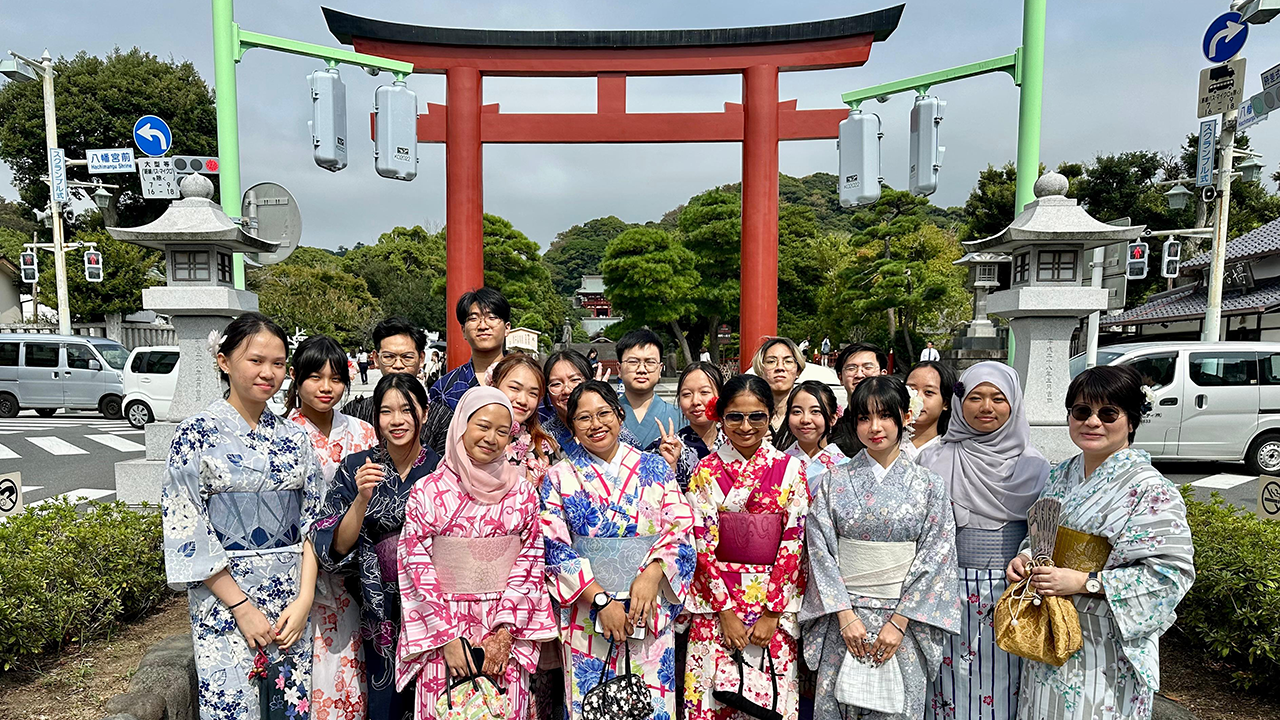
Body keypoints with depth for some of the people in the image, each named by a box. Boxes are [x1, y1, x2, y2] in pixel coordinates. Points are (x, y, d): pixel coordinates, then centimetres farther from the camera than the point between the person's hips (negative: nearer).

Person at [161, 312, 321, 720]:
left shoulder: (293, 438, 6)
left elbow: (311, 522, 6)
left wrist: (304, 599, -5)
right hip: (224, 599, -4)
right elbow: (185, 529, -9)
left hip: (292, 600, 4)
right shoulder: (197, 434, -6)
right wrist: (242, 606, -12)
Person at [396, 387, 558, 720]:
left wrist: (505, 633, -7)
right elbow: (417, 568, -4)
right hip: (442, 630, -1)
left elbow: (530, 562, 0)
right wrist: (448, 638, -8)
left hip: (507, 630, 1)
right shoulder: (426, 492, -2)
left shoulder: (522, 492, 2)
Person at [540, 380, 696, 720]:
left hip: (651, 609, 1)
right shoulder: (560, 477, 2)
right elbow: (555, 548, -4)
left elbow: (680, 526, -1)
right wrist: (601, 599, -14)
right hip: (586, 611, 0)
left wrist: (651, 574, -18)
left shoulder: (654, 468, 5)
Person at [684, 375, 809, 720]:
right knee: (713, 692, 3)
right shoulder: (706, 471, 0)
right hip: (716, 601, 0)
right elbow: (702, 546, -3)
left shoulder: (790, 469, 0)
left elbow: (794, 544, -3)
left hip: (775, 602, 0)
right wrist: (726, 611, -9)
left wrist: (772, 613, -8)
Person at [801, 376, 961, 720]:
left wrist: (898, 622, -10)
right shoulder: (834, 481, 0)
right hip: (843, 617, 0)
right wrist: (846, 615, -10)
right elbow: (821, 551, -3)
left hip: (904, 620, 0)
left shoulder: (929, 485, 0)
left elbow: (935, 559, -4)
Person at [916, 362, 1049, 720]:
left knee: (1003, 687, 8)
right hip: (951, 593, 0)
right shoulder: (934, 461, 1)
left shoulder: (1033, 465, 2)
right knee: (954, 685, 6)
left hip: (1011, 594, 0)